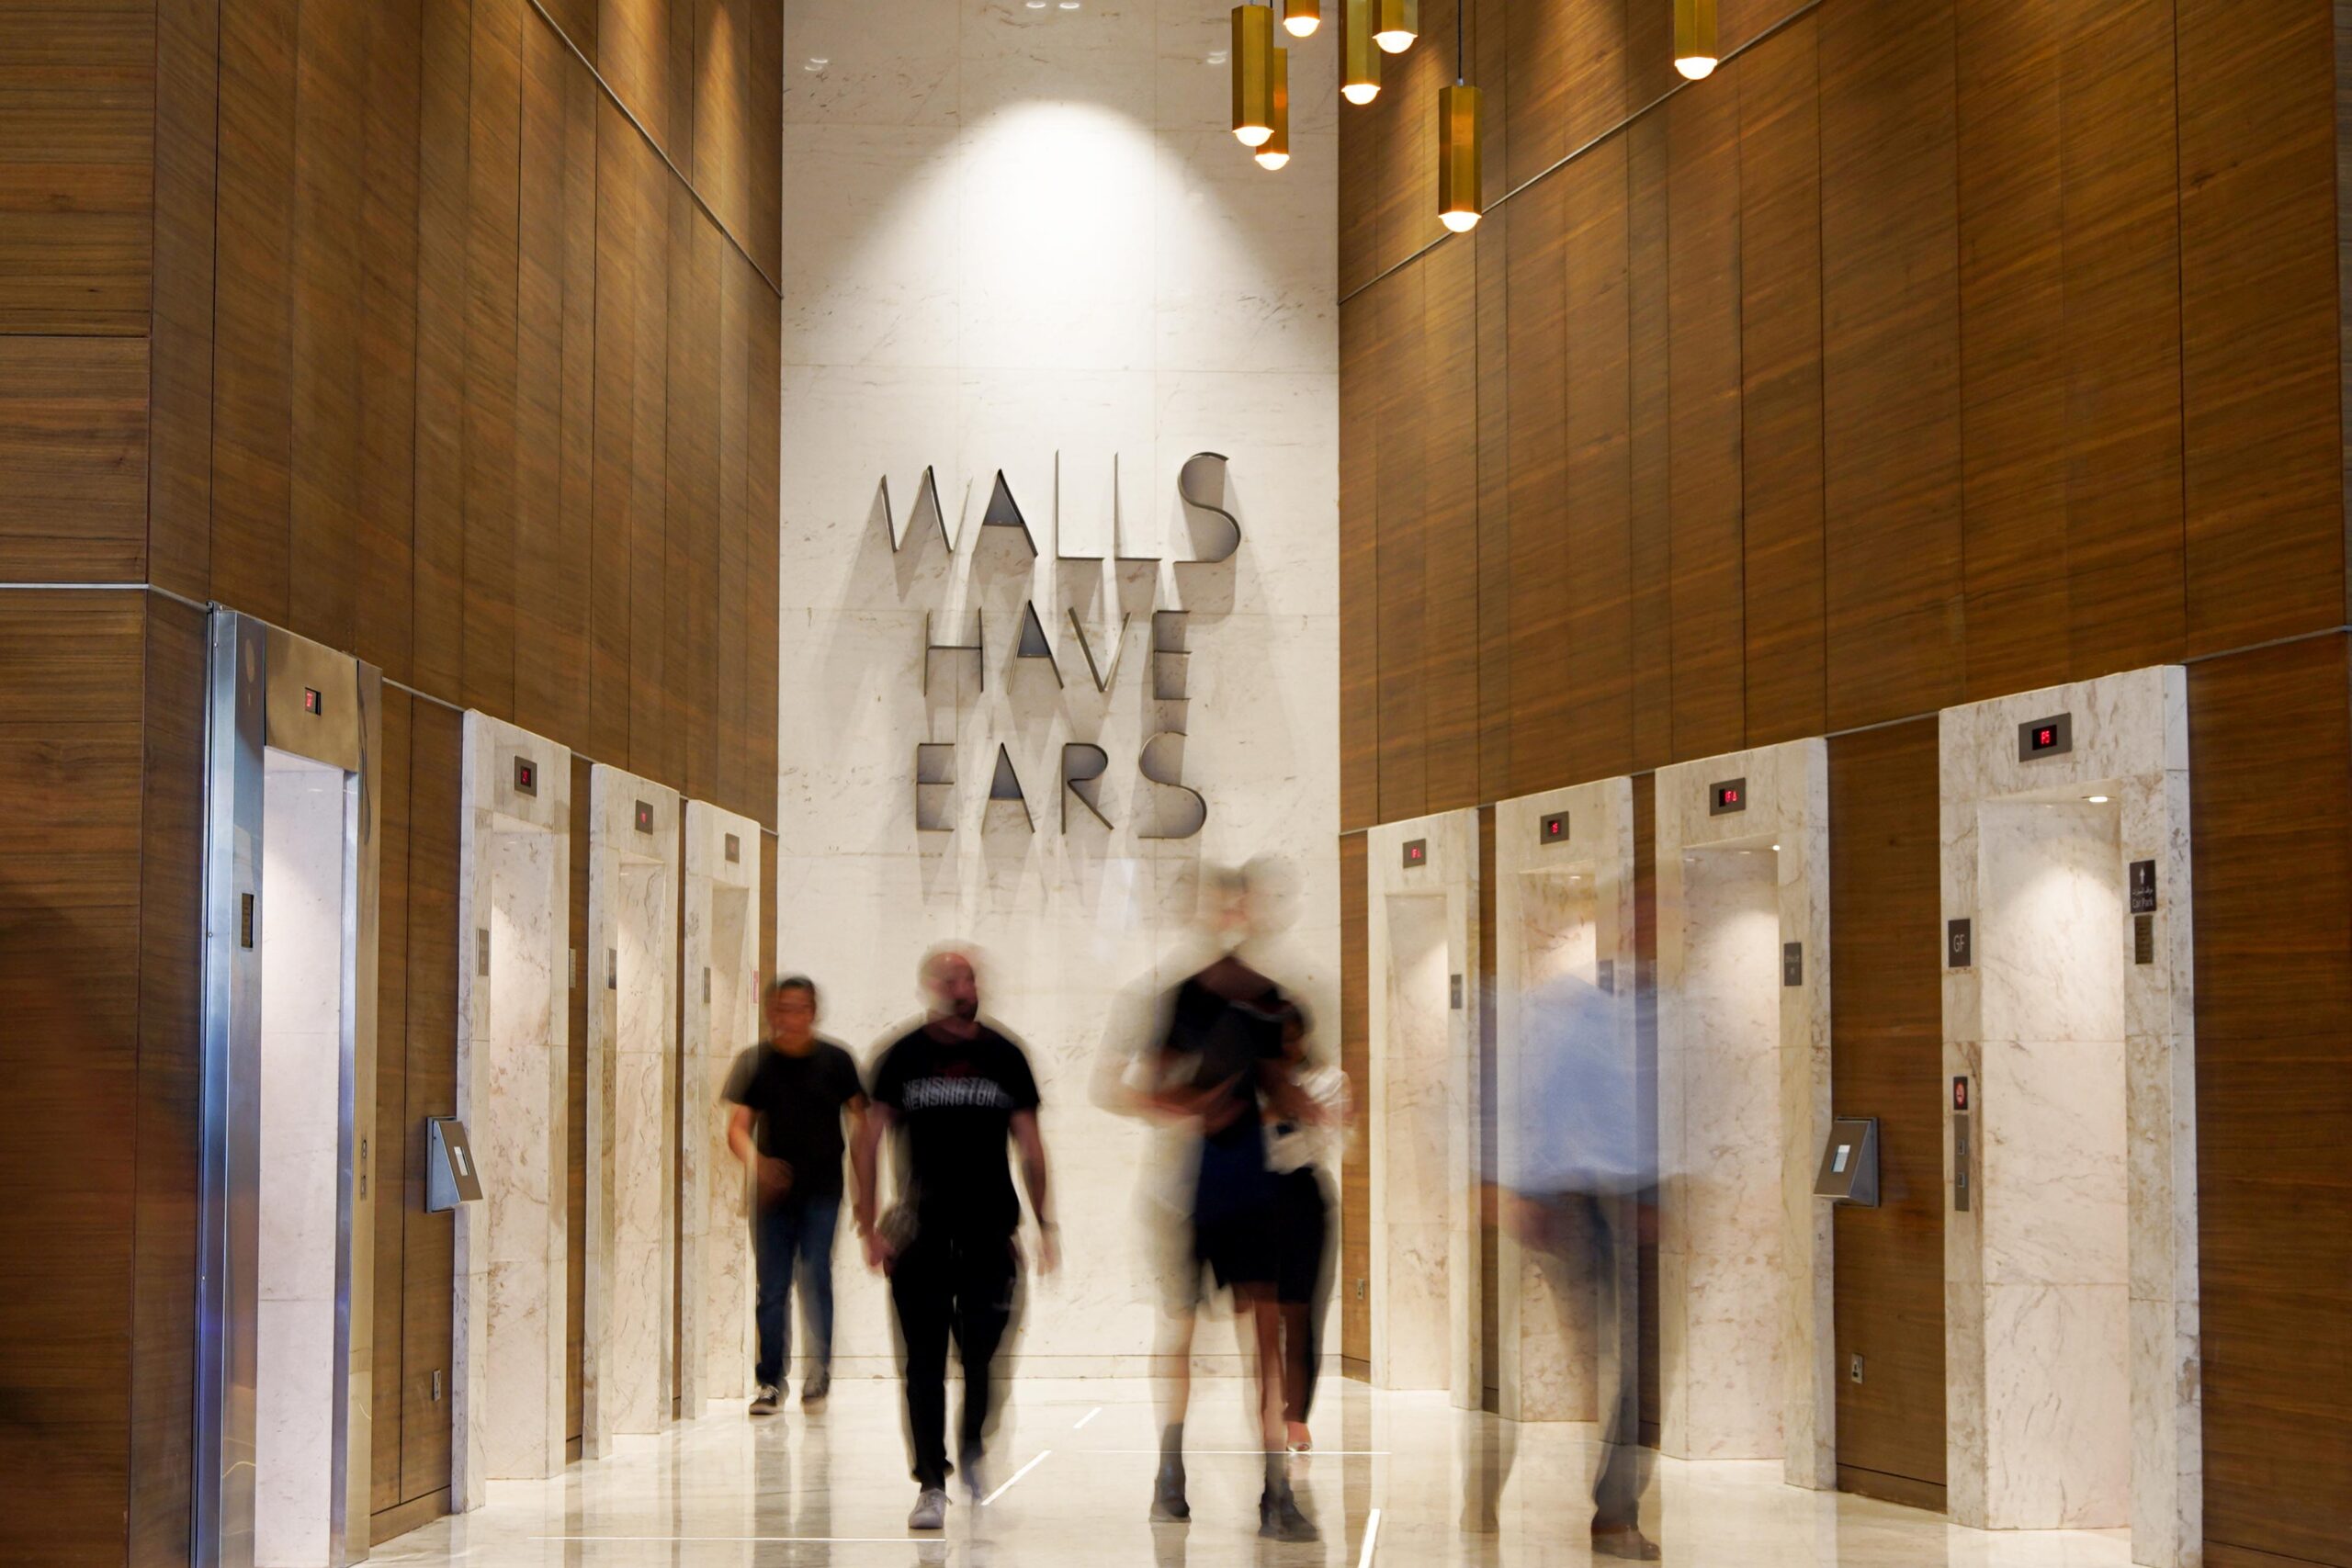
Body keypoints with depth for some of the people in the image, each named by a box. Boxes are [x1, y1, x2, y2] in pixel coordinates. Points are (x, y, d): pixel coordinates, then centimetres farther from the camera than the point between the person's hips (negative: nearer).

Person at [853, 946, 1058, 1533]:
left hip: (989, 1226, 1)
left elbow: (1029, 1142, 10)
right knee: (924, 1362, -2)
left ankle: (971, 1447, 27)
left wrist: (1045, 1225, 6)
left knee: (982, 1354, 0)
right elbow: (870, 1139, 4)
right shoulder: (904, 1055, 1)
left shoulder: (1005, 1055, 5)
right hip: (921, 1231, -1)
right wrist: (869, 1225, -2)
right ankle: (931, 1484, 4)